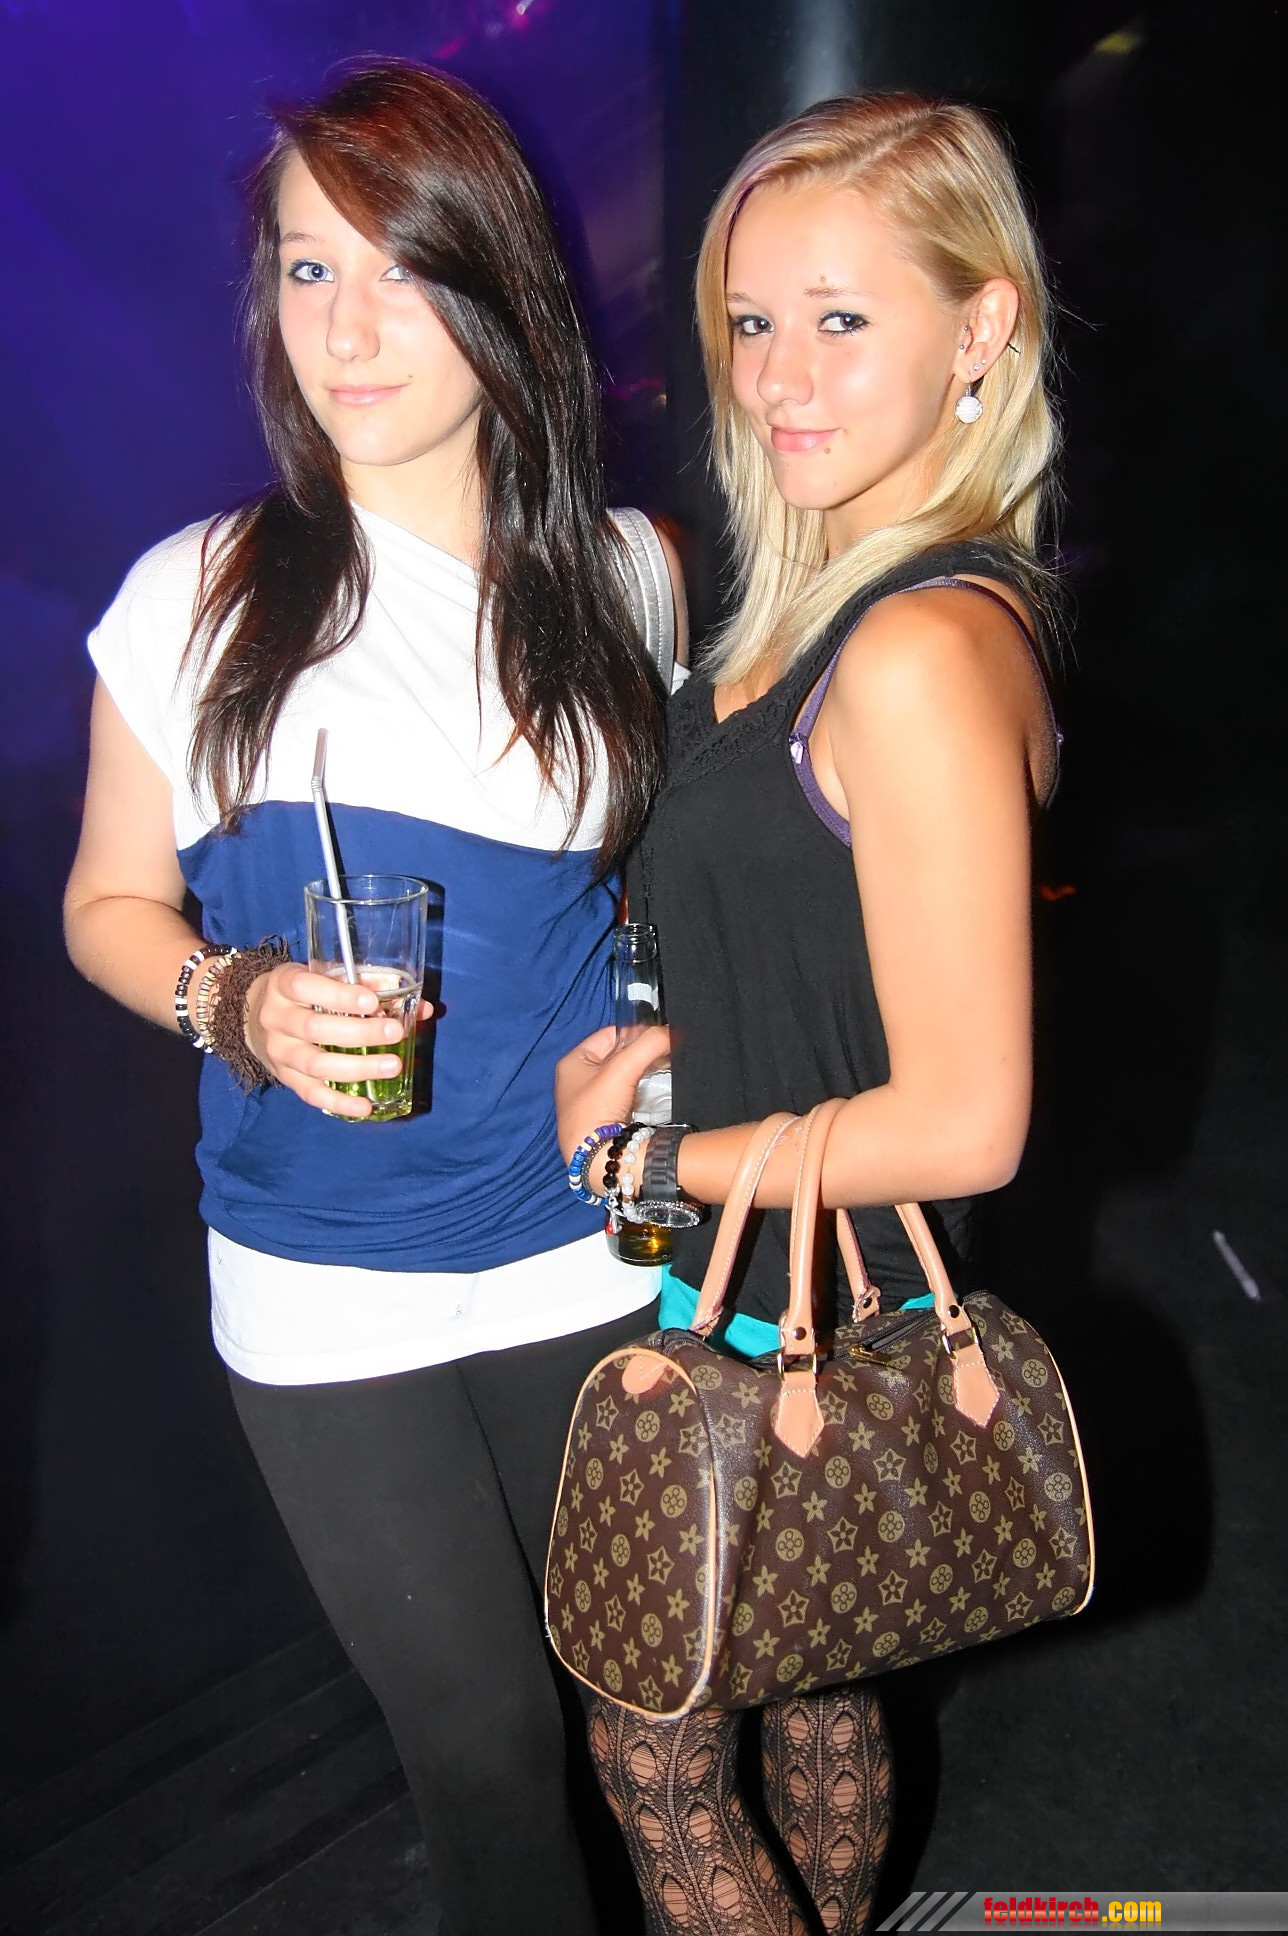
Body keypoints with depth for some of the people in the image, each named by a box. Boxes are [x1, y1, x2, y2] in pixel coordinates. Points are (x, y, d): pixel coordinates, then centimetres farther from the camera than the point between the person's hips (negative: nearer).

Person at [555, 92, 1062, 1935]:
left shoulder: (920, 655, -28)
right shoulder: (836, 589, 2)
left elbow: (961, 1123, -27)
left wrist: (648, 1150, -15)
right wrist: (659, 1046, -2)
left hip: (787, 1326, -8)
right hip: (807, 1295, 9)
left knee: (654, 1749, 15)